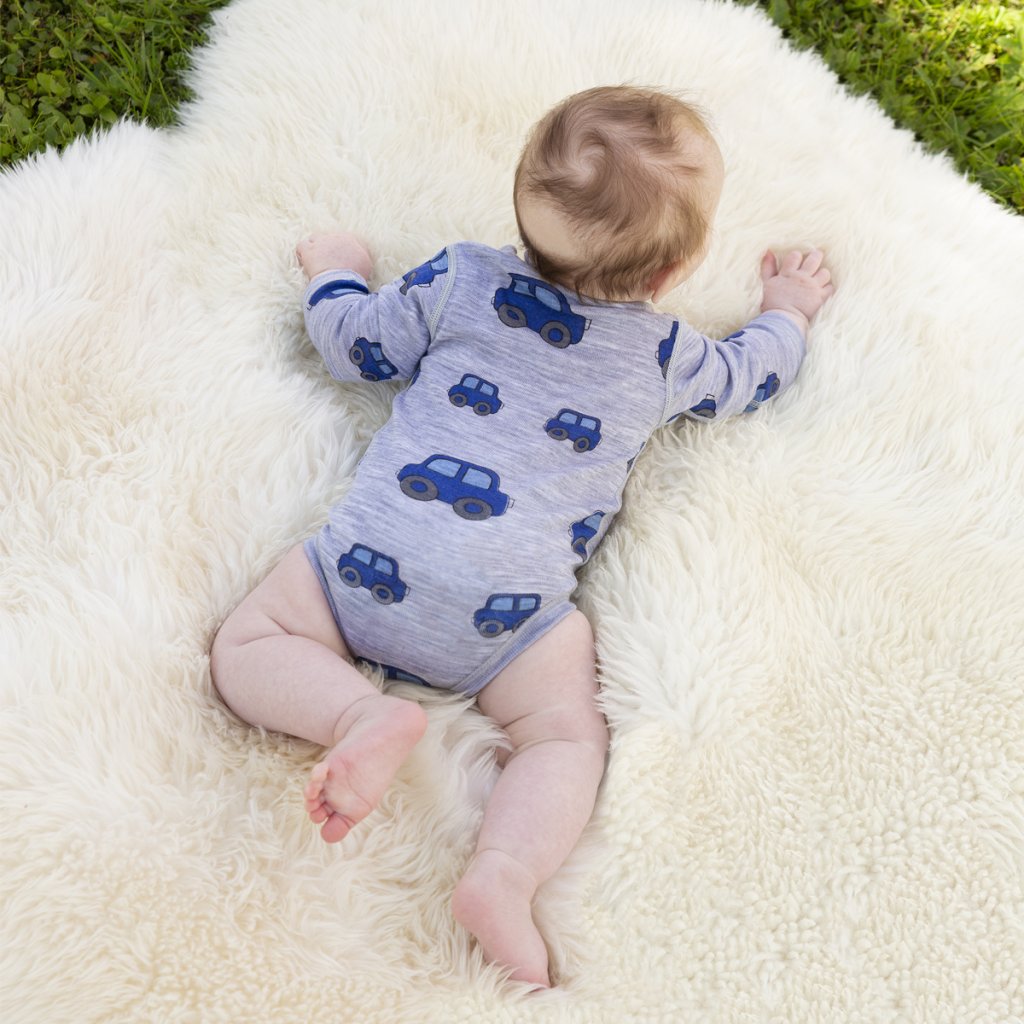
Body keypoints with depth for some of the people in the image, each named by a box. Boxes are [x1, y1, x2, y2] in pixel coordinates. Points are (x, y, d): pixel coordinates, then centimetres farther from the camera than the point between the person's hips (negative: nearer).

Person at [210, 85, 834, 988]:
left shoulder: (464, 279, 14)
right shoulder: (666, 355, 14)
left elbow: (356, 345, 21)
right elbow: (745, 377, 34)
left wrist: (336, 271, 42)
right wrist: (788, 310, 53)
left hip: (376, 559, 1)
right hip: (508, 605, 0)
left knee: (249, 646, 10)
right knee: (568, 734, 4)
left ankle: (363, 712, -15)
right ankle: (503, 875, -21)